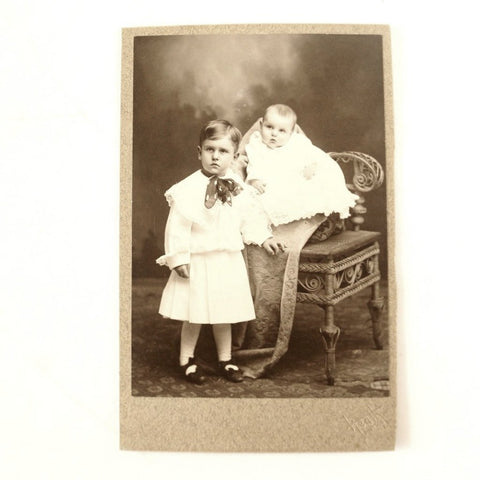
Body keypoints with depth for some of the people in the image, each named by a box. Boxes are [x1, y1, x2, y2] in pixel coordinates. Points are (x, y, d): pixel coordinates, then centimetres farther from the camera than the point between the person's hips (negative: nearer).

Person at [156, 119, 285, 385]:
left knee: (224, 313, 15)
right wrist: (178, 258, -15)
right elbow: (177, 226, -13)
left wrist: (263, 237, 4)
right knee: (194, 315, 7)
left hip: (228, 261, 4)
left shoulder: (239, 189, 2)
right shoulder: (187, 189, -12)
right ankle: (187, 360, 28)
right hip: (197, 261, -4)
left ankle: (225, 360, 33)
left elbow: (251, 217, 13)